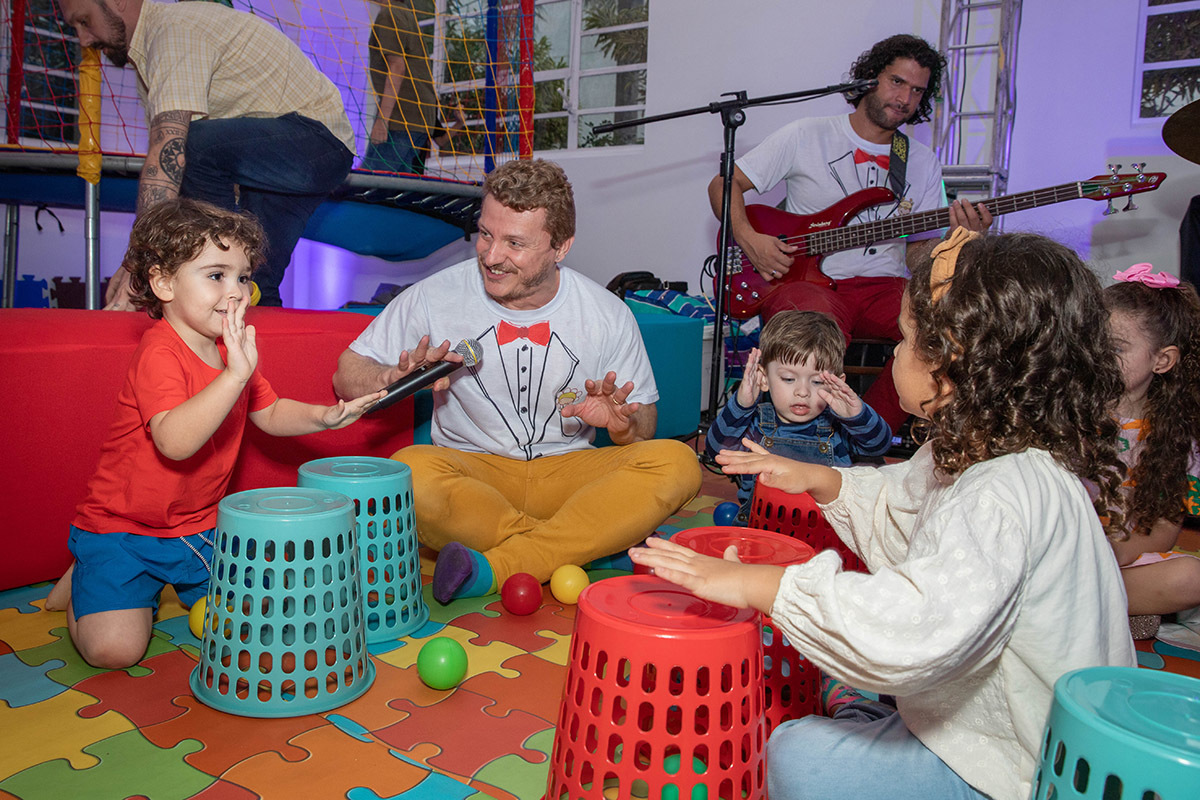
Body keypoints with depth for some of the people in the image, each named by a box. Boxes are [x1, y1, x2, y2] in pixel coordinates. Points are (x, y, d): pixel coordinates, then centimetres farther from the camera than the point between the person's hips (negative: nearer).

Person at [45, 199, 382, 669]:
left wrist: (324, 416, -4)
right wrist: (236, 374, -47)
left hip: (199, 528, 7)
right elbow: (174, 441, -38)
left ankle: (171, 584, 23)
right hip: (121, 529, -6)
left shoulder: (233, 350, 4)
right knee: (114, 648, -18)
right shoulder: (159, 352, -23)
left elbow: (269, 413, 15)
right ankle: (84, 581, 15)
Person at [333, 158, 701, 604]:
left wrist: (622, 423, -19)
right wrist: (400, 378, -20)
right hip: (470, 471, -1)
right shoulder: (435, 297, -5)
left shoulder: (608, 315, -2)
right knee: (410, 470, -34)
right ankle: (587, 549, -25)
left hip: (566, 472, 2)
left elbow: (644, 423, 5)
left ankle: (495, 568, -31)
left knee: (677, 462, -25)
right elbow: (347, 376, 2)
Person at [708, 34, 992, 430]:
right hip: (803, 277, -4)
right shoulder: (806, 136, 5)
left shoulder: (923, 162, 17)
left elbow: (920, 258, 12)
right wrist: (747, 238, -11)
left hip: (881, 287, 4)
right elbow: (724, 183, 7)